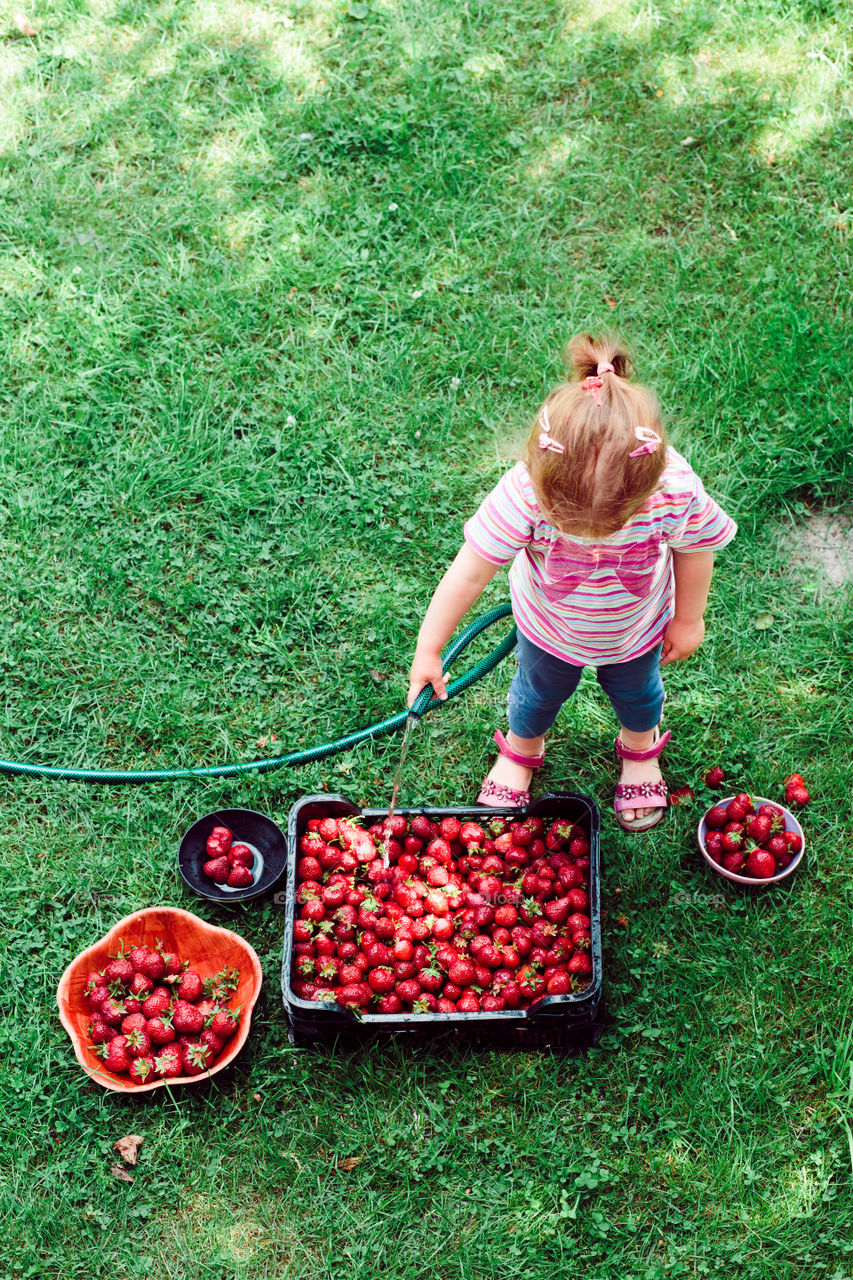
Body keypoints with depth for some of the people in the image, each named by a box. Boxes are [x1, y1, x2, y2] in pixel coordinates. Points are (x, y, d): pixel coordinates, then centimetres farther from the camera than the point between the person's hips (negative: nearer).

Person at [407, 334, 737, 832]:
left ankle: (641, 748, 65)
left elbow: (694, 551, -17)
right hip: (550, 627, 0)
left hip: (635, 630, 1)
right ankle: (521, 751, 63)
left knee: (636, 692, 30)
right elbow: (468, 574, -32)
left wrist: (688, 620, -1)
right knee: (540, 692, 29)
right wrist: (429, 652, -23)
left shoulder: (677, 492, -41)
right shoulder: (525, 492, -44)